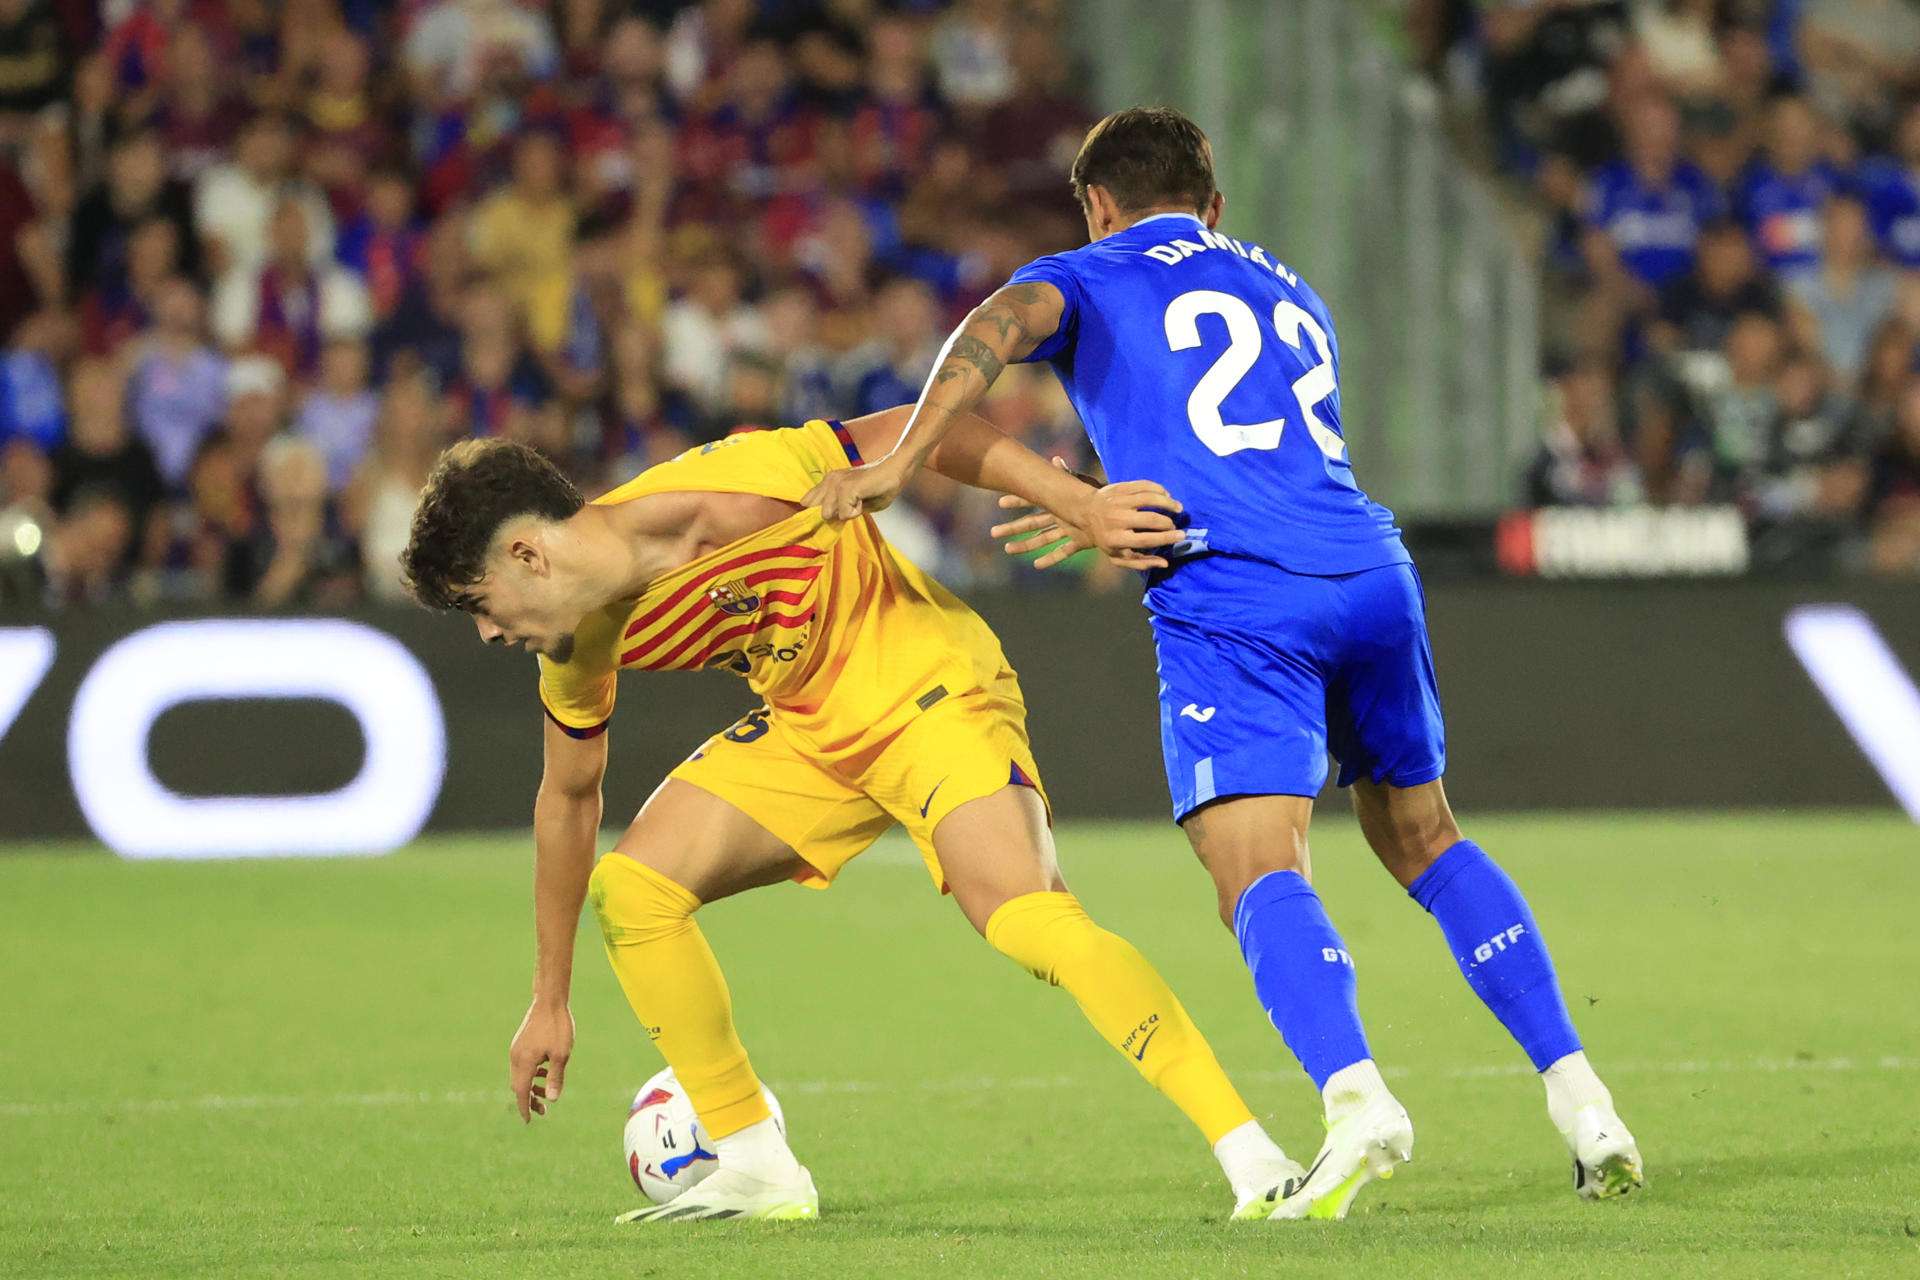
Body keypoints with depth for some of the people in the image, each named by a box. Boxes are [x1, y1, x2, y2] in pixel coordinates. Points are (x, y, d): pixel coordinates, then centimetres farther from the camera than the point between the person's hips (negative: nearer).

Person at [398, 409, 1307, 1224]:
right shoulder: (580, 650, -3)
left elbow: (905, 437, -21)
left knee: (1029, 919, -27)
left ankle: (1250, 1155, -26)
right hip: (809, 732, 8)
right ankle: (759, 1170, 5)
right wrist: (550, 1001, 19)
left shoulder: (700, 499, -27)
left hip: (929, 688, -8)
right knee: (628, 886, -5)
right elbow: (568, 796, 14)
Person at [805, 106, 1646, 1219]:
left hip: (1233, 600, -5)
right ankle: (1578, 1095, 14)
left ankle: (1354, 1094, -41)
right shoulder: (1290, 293, 32)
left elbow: (1007, 321, -7)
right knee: (1423, 839, 22)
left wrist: (901, 460, -14)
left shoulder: (1088, 277, 16)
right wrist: (1128, 520, 29)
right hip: (1371, 569, 5)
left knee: (1260, 867, -16)